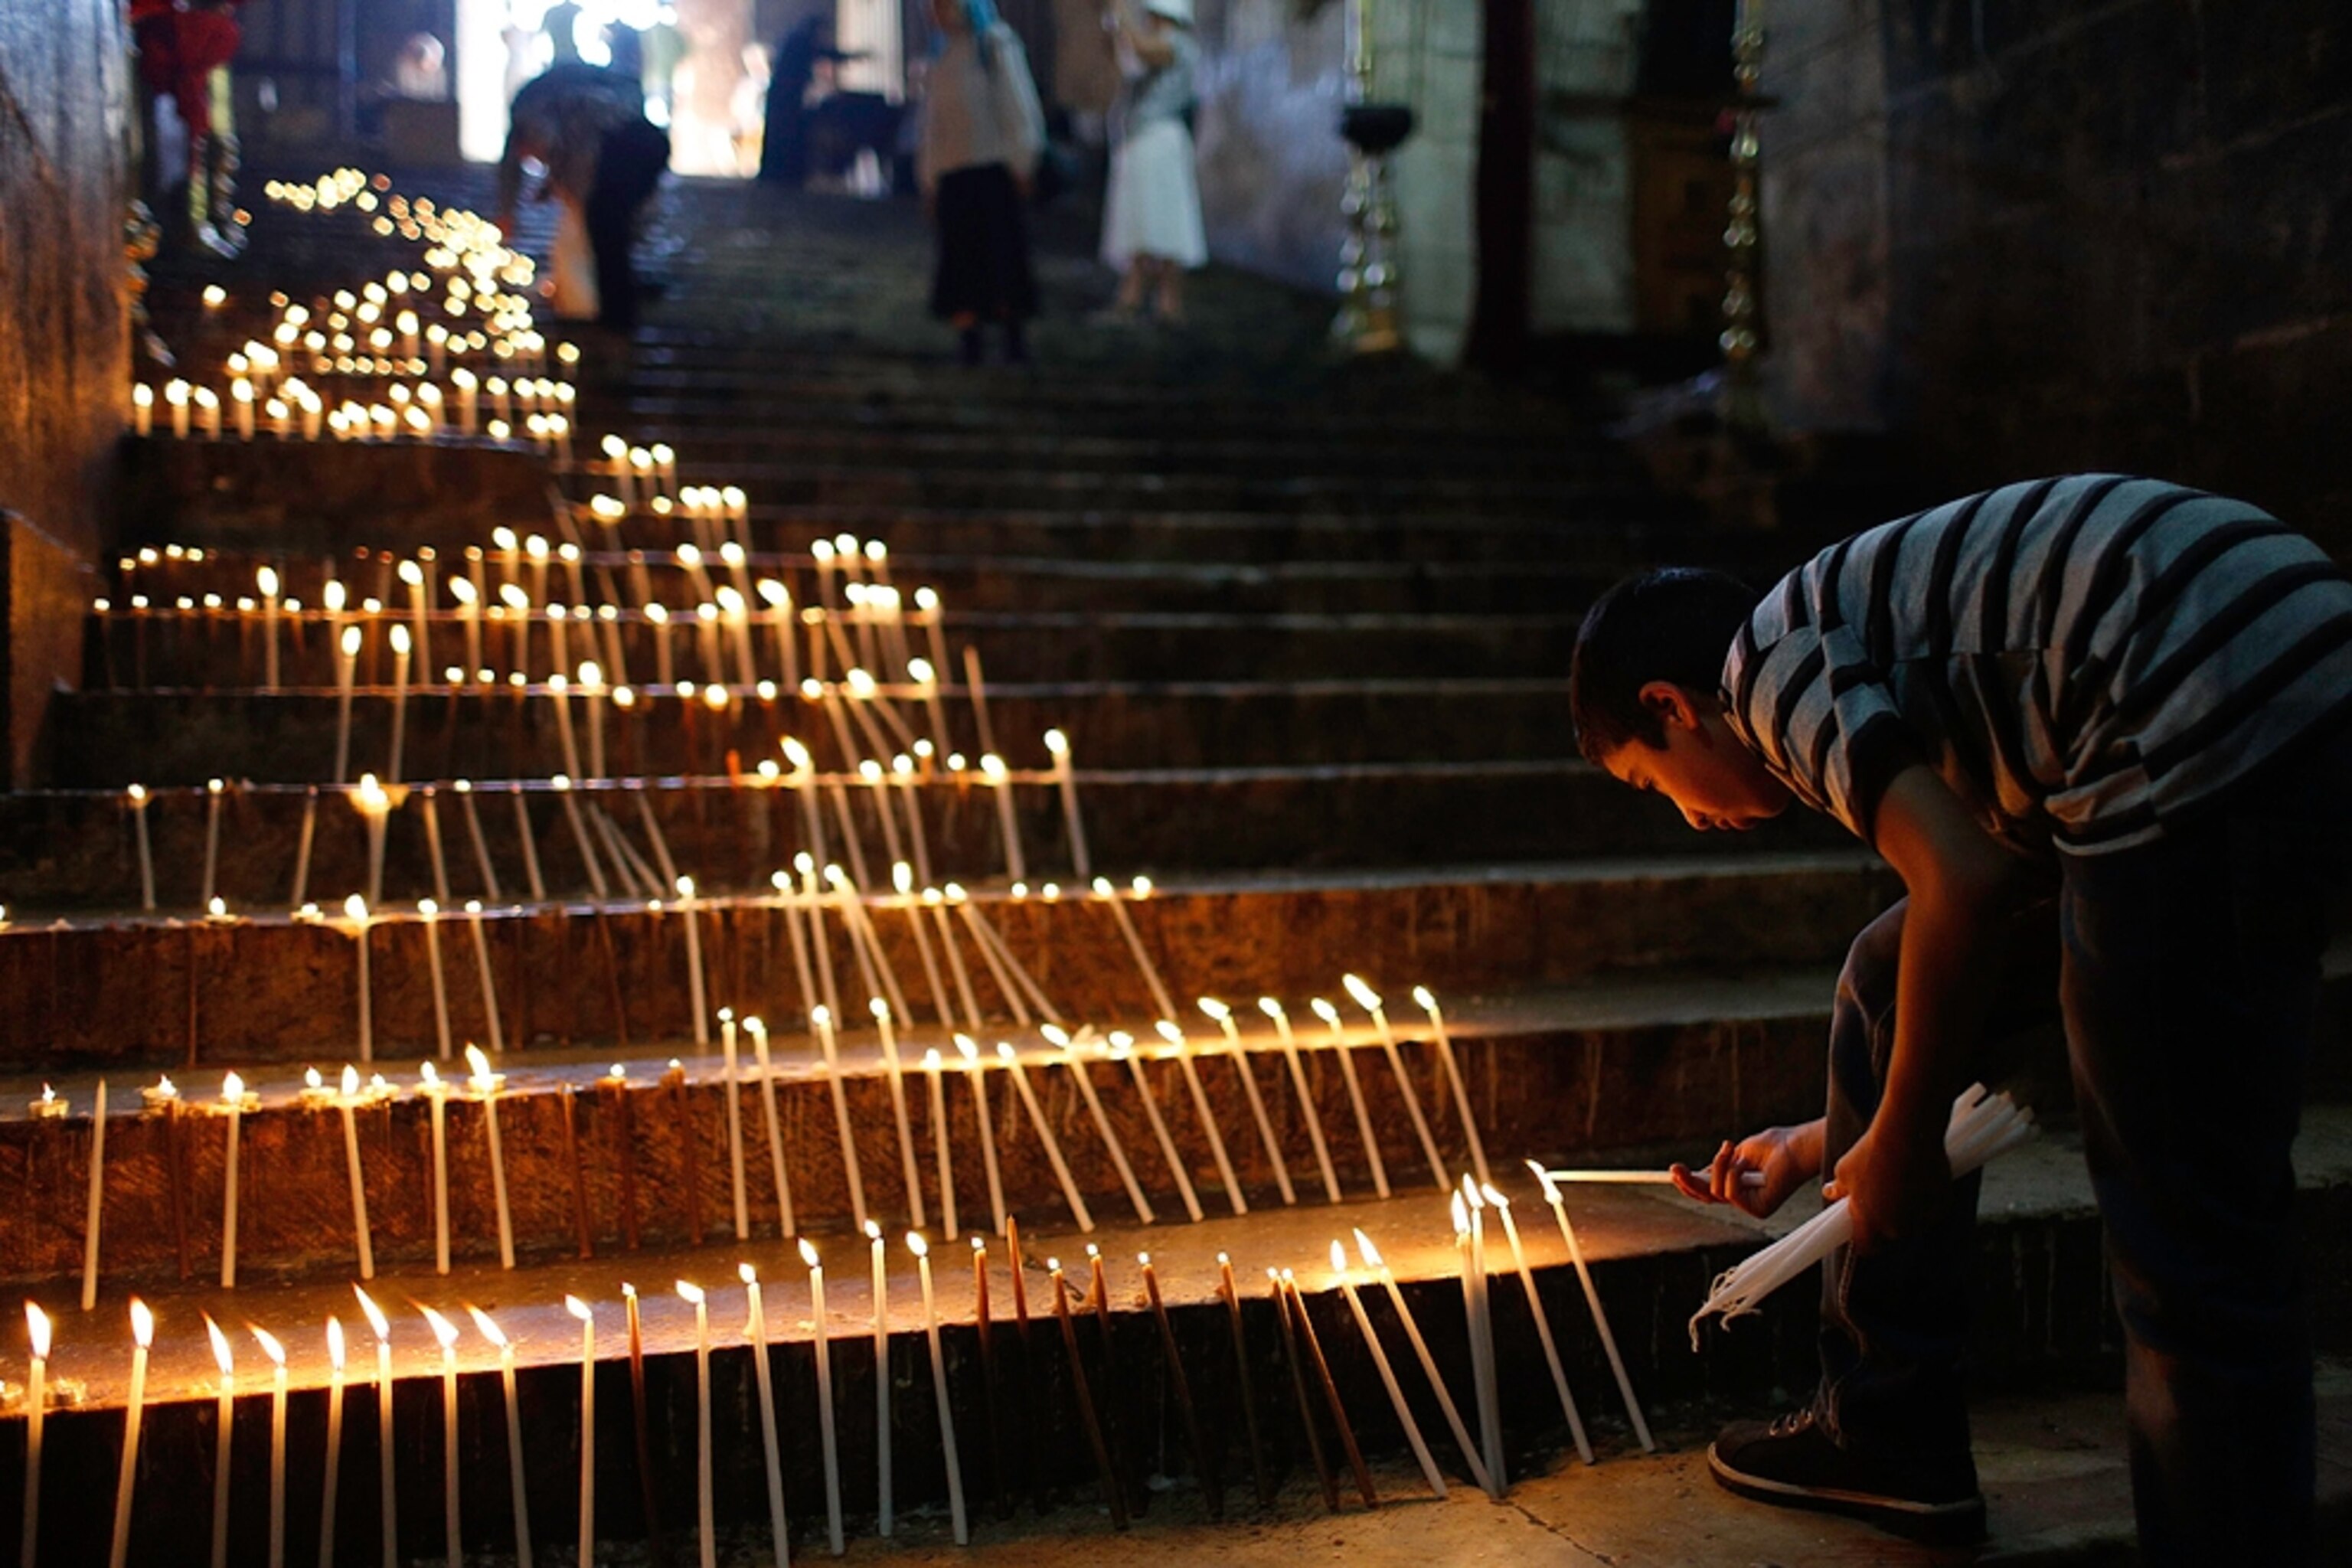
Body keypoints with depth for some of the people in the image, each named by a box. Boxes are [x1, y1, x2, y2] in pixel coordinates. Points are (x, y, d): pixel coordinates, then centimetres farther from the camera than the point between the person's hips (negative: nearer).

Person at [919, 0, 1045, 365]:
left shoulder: (996, 43, 2)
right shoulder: (942, 55, 19)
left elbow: (1018, 103, -2)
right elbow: (932, 121, 20)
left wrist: (1020, 163, -7)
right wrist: (928, 179, 15)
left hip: (993, 170, -5)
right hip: (951, 175, 5)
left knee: (1003, 254, -6)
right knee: (960, 258, 0)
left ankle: (1014, 337, 3)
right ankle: (967, 337, 2)